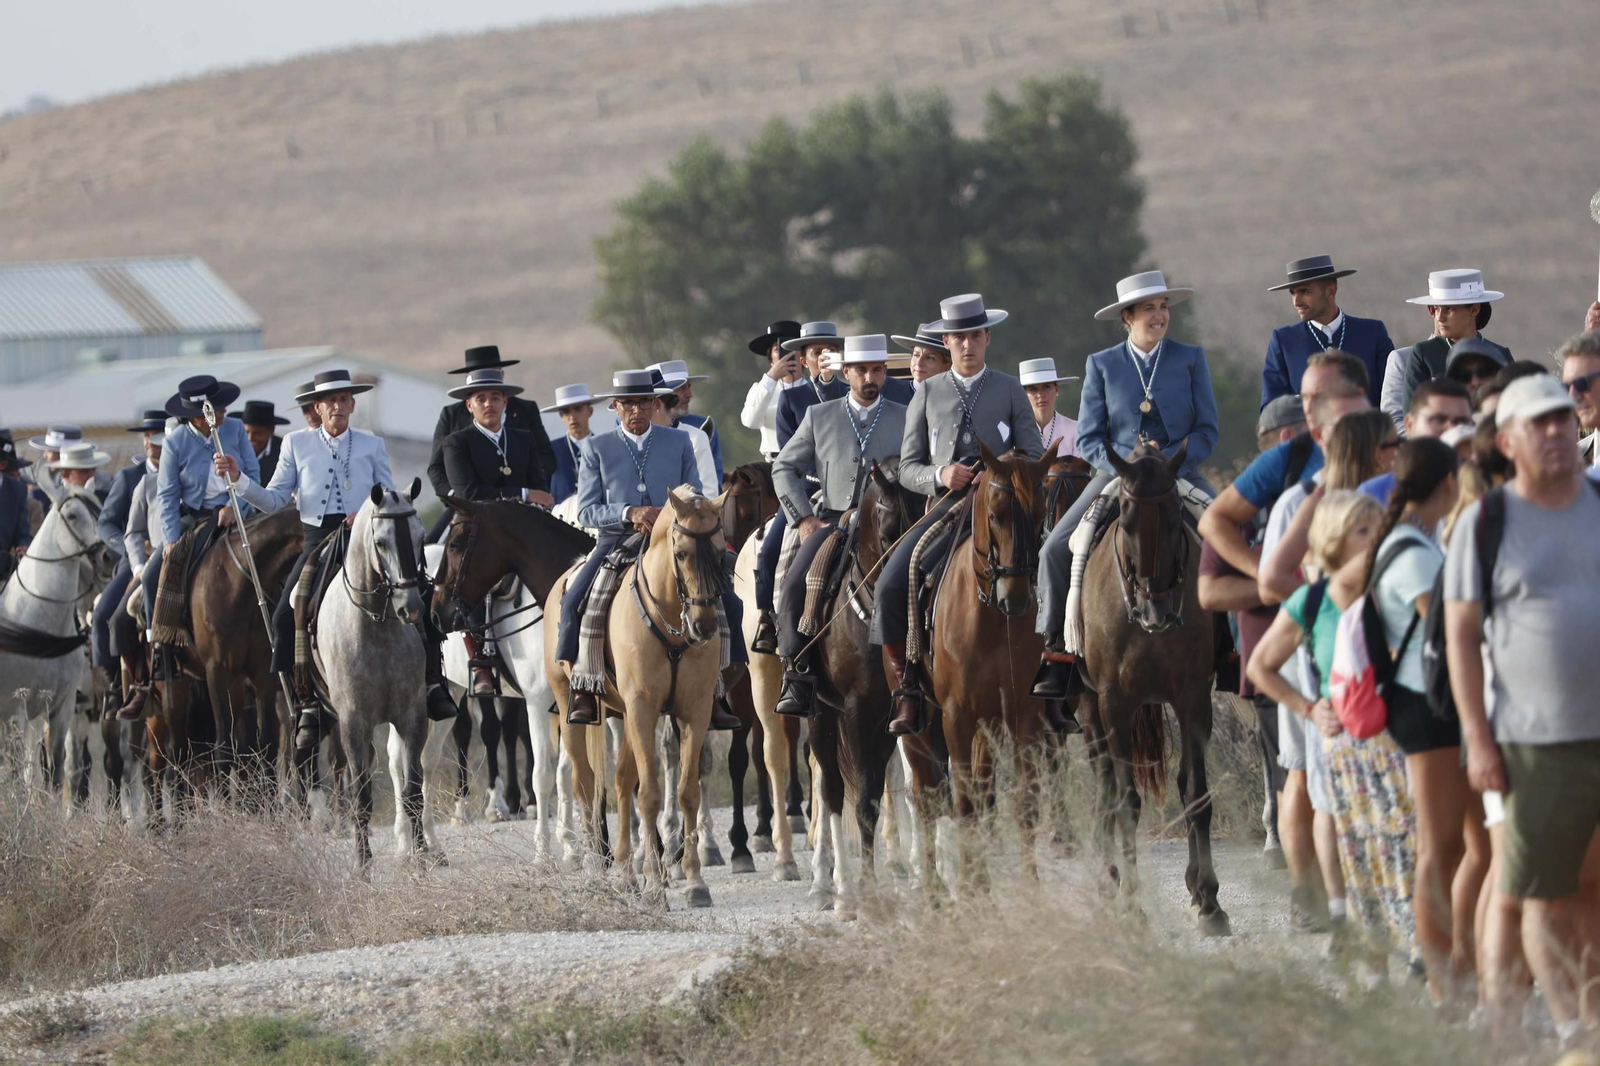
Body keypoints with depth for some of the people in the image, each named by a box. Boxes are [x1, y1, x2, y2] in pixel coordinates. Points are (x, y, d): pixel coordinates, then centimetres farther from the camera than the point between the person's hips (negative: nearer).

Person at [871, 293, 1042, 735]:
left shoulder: (1010, 391, 13)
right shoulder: (928, 393, 16)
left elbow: (1035, 460, 10)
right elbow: (908, 469, 13)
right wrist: (941, 475, -8)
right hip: (944, 506, 1)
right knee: (890, 586, -21)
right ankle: (906, 691, -11)